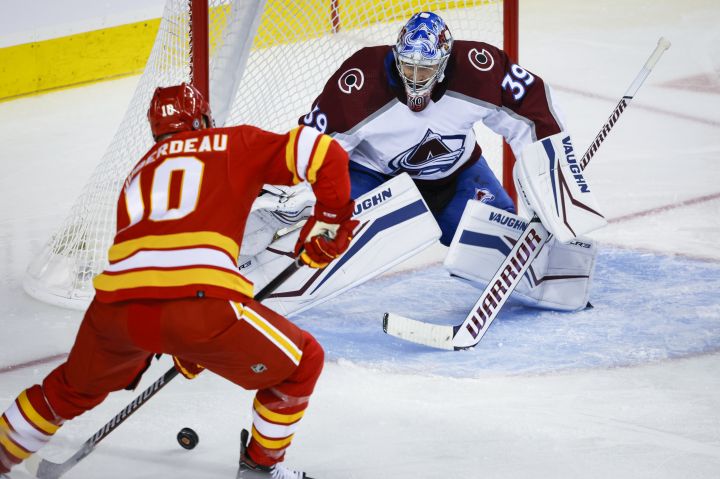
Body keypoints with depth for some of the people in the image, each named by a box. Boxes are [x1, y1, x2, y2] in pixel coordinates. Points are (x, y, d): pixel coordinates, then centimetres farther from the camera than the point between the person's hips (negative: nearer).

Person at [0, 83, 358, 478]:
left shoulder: (139, 172, 33)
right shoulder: (235, 143, 17)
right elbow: (324, 154, 4)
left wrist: (182, 347, 50)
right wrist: (330, 220, 17)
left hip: (115, 307, 6)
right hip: (199, 307, -6)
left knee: (74, 389, 35)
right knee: (301, 364, 19)